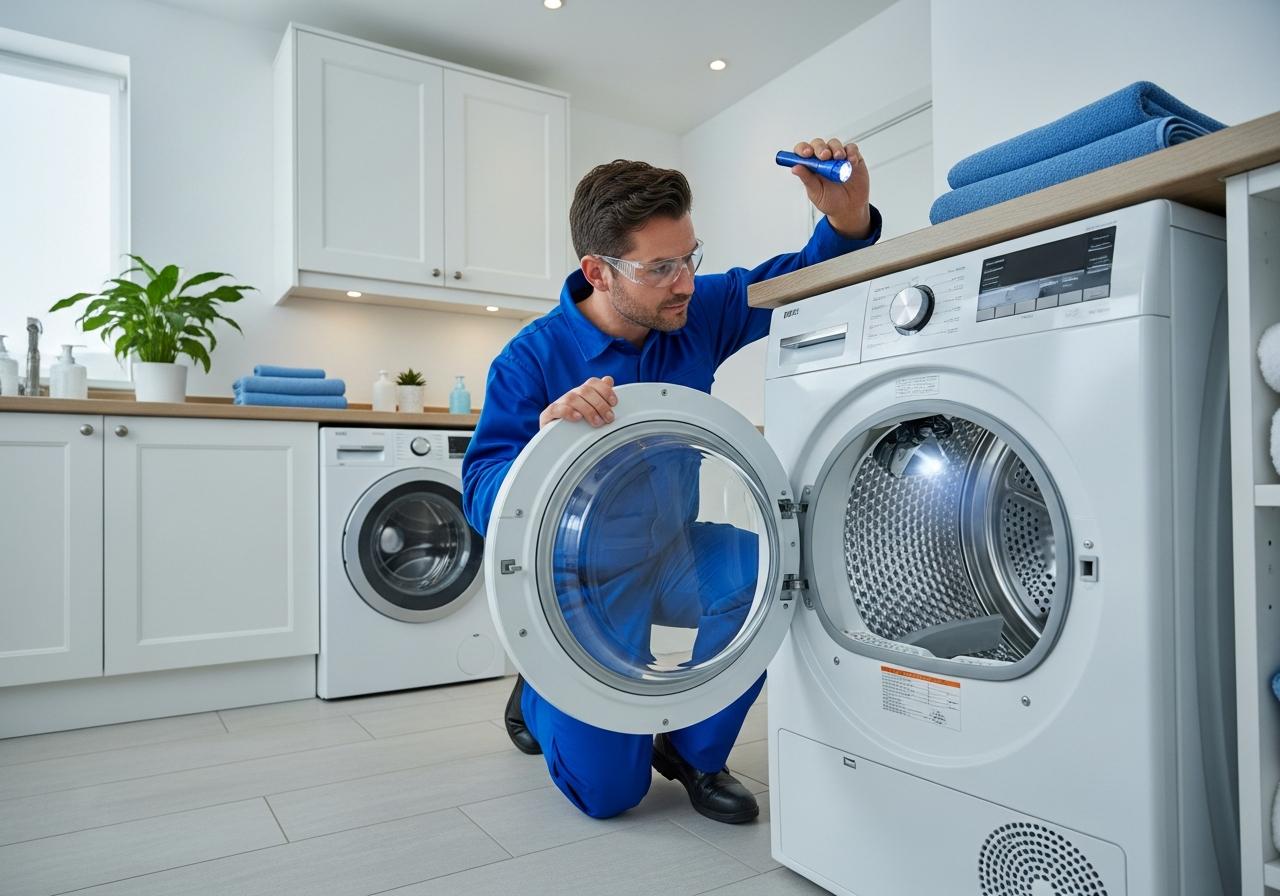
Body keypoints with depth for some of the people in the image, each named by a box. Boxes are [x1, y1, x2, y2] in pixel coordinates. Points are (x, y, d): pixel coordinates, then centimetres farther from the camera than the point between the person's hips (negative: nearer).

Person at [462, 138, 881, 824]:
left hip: (675, 552, 4)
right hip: (589, 580, -4)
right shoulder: (532, 360, -21)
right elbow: (481, 499, -23)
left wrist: (848, 217, -25)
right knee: (608, 790, -6)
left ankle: (692, 749, -1)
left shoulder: (697, 311, -10)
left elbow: (797, 278, -2)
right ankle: (540, 695, 30)